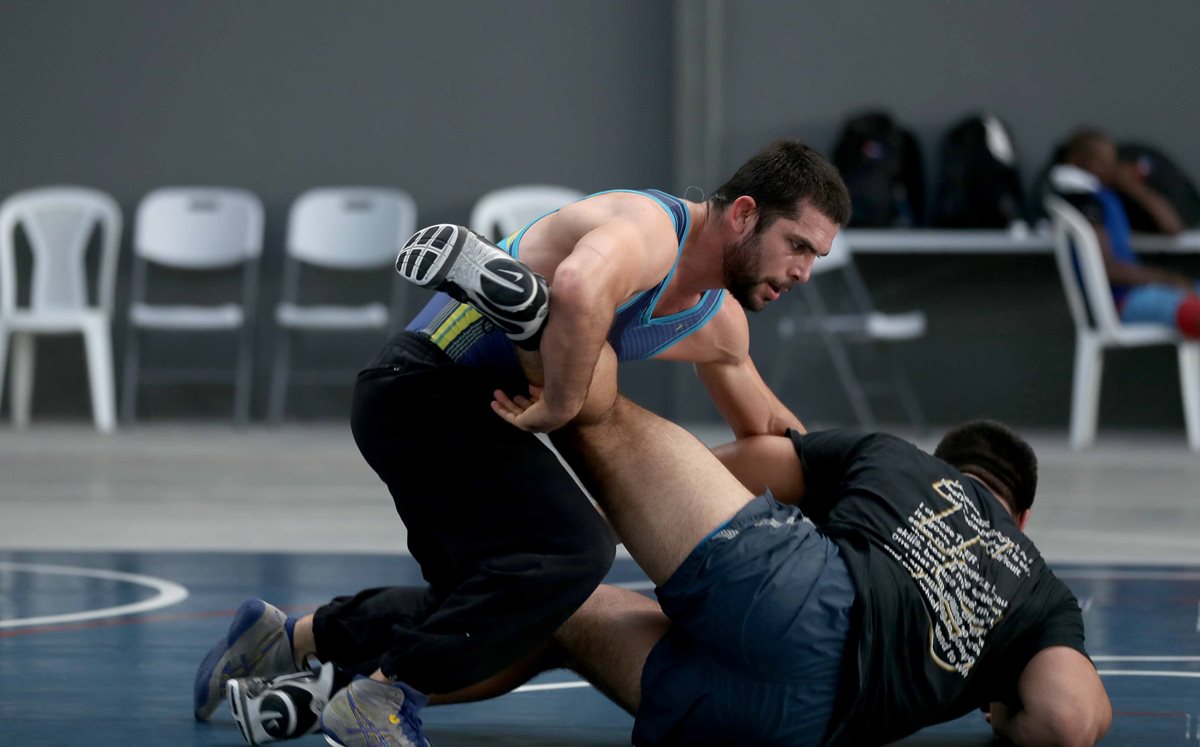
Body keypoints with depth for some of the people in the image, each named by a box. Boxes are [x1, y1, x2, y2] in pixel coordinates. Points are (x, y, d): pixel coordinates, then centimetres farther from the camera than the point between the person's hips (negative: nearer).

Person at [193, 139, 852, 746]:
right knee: (571, 550, -27)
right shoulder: (648, 228, -19)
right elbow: (582, 286, -43)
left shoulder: (720, 327, 13)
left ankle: (289, 639, 23)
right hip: (424, 390, -10)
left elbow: (766, 427, 32)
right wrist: (561, 408, -30)